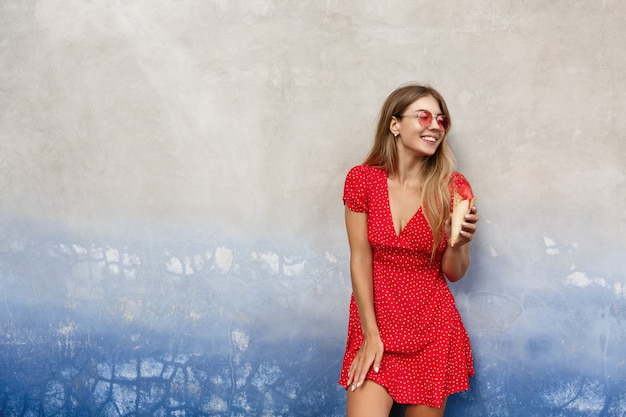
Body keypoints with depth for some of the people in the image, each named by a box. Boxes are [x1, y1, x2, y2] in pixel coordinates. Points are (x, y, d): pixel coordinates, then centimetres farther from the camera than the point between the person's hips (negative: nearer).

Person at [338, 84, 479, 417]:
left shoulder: (453, 187, -4)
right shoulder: (362, 180, -5)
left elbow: (454, 273, 2)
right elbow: (360, 260, -5)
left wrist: (458, 242, -20)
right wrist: (371, 335, -7)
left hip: (432, 327, 1)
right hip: (373, 322, -1)